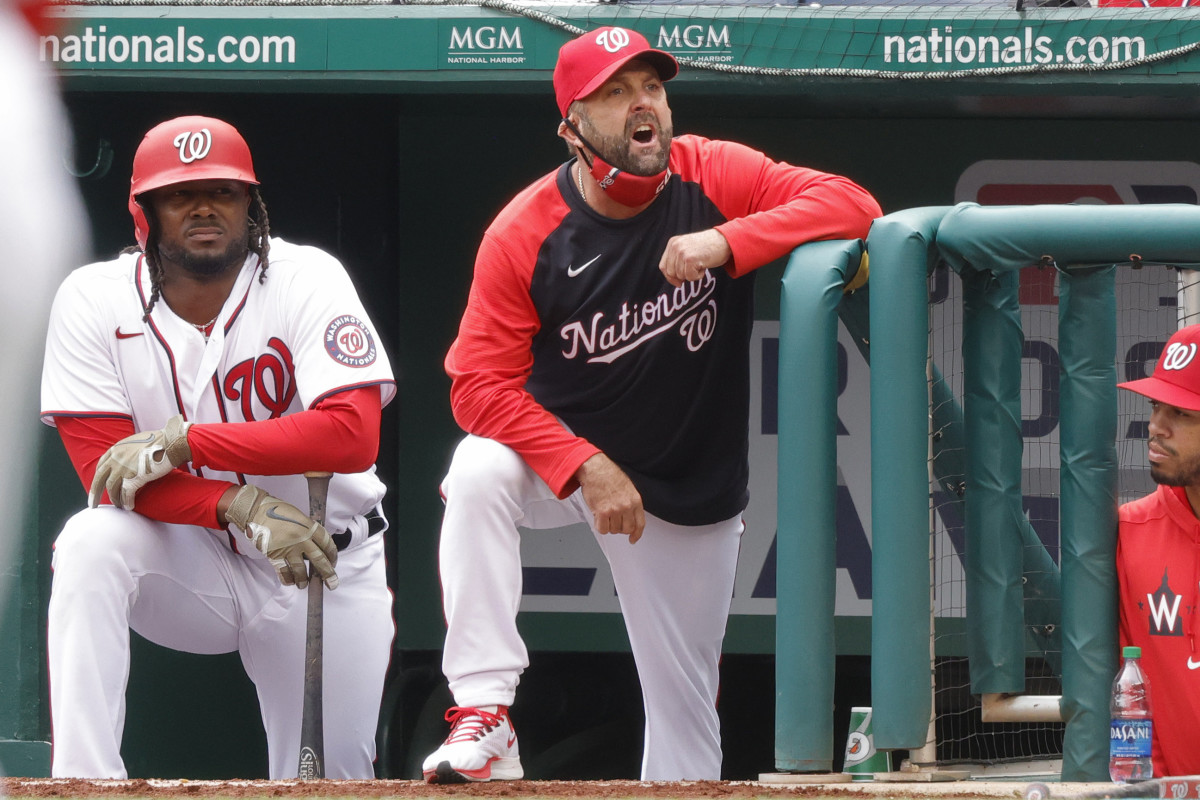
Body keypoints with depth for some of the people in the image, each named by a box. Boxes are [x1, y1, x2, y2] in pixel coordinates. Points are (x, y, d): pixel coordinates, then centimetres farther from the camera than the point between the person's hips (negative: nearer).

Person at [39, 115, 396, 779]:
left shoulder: (306, 281, -14)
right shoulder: (93, 300, -10)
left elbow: (353, 435, -27)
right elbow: (105, 471, -16)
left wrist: (181, 442, -29)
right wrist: (238, 507, -32)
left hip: (324, 559, 0)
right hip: (192, 560, 0)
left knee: (331, 782, -1)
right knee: (90, 544, -31)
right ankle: (83, 781, -34)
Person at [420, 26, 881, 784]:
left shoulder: (716, 178, -14)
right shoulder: (524, 234, -18)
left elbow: (853, 206, -24)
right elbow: (482, 383, -20)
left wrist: (726, 243, -37)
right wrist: (586, 467, -31)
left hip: (692, 489, 2)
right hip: (559, 446, -2)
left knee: (685, 697, 5)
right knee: (478, 473, -34)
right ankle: (485, 714, -34)